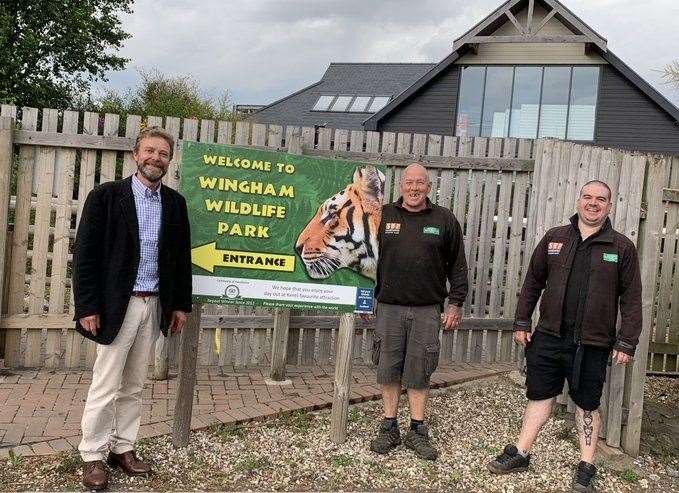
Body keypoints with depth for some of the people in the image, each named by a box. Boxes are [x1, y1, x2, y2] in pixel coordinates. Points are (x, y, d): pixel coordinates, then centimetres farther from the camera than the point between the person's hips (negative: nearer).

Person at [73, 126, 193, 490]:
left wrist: (181, 304, 10)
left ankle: (122, 448, 24)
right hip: (116, 305, -4)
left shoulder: (175, 203, 8)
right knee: (105, 385, 1)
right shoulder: (107, 195, -5)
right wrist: (87, 306, -12)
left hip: (154, 305, 4)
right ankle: (92, 456, 14)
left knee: (134, 385, 13)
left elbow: (182, 256, 12)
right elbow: (85, 253, -8)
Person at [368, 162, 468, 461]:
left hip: (427, 310, -1)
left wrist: (456, 303, 3)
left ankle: (417, 431, 17)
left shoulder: (444, 220, 4)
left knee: (419, 373, 5)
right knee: (388, 371, 7)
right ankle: (389, 428, 20)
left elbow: (457, 265, 8)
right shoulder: (383, 216, 4)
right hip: (388, 307, 1)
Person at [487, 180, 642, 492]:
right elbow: (532, 282, 9)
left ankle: (586, 467, 24)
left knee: (587, 405, 10)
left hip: (593, 344, -2)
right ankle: (520, 455, 24)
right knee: (539, 397, 10)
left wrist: (627, 343, -5)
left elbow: (631, 299, -1)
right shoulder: (554, 238, 5)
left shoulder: (622, 247, -1)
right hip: (548, 337, 2)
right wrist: (521, 323, 6)